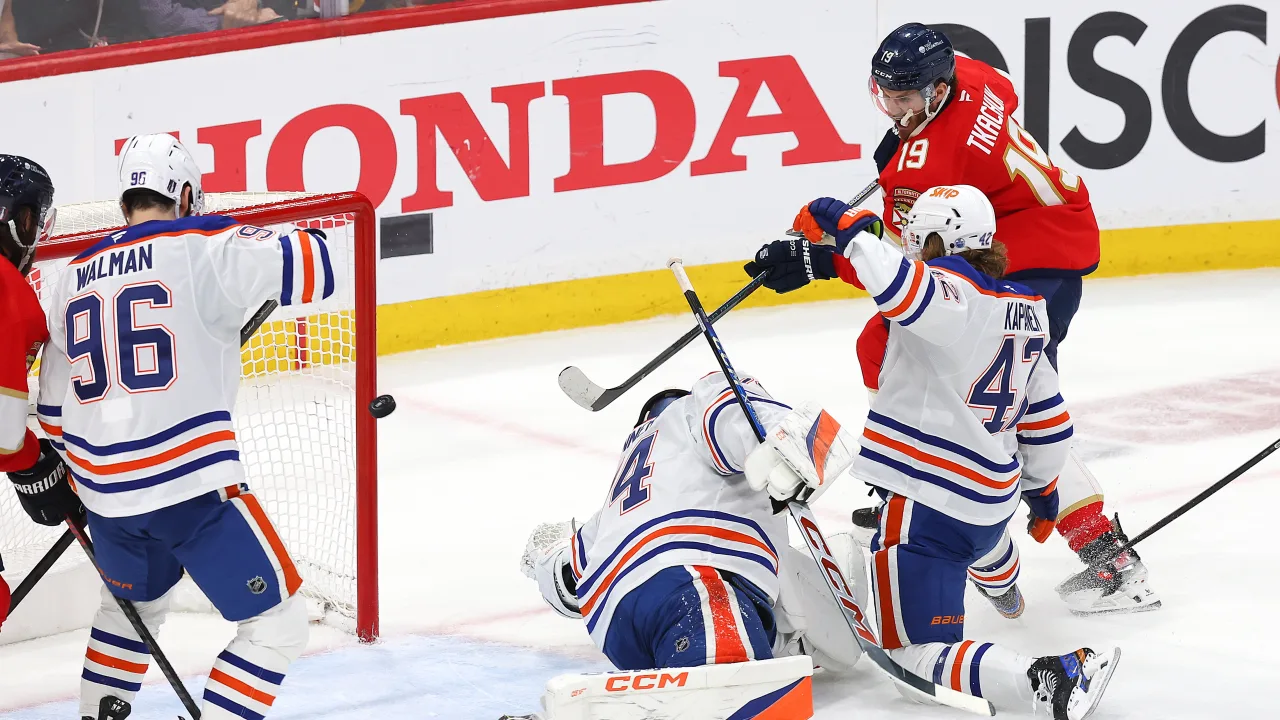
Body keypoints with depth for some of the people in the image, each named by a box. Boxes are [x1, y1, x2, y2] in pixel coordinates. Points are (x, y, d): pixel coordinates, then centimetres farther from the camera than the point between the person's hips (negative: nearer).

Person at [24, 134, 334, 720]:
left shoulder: (74, 276, 14)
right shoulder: (201, 247, -6)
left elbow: (55, 402, 21)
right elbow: (308, 268, -14)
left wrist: (56, 475, 36)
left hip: (104, 489, 7)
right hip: (190, 483, -7)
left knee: (133, 603, 33)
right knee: (276, 621, 1)